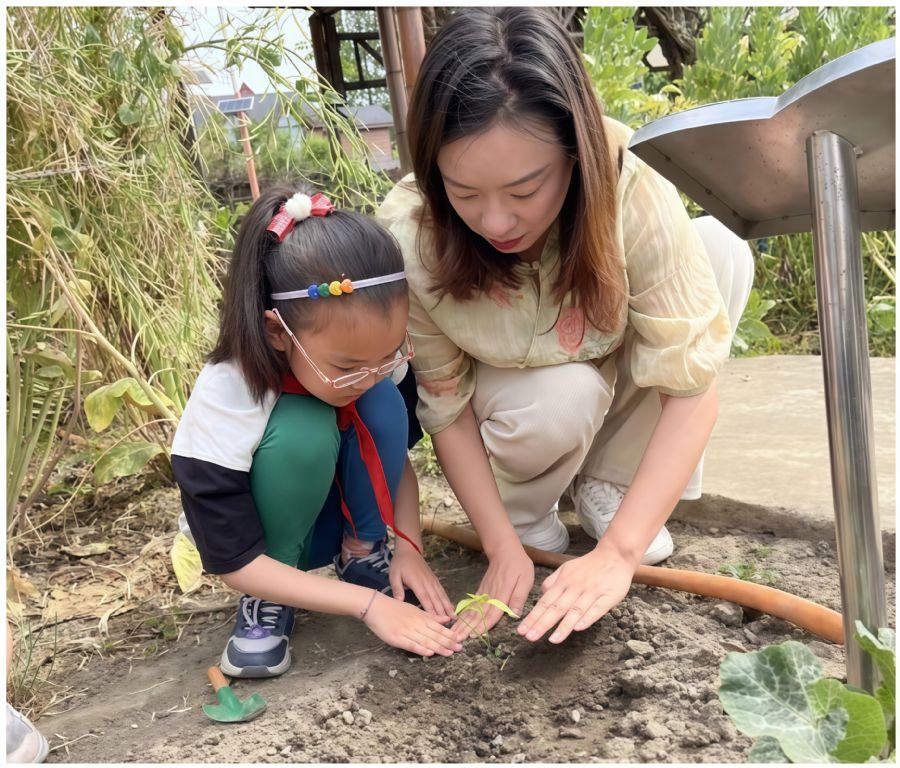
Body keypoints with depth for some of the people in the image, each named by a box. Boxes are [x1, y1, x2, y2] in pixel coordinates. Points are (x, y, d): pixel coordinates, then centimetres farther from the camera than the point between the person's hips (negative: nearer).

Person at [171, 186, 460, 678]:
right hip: (258, 540, -3)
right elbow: (235, 561, -29)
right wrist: (369, 604, -34)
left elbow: (395, 453, -5)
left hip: (336, 511, 4)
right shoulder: (224, 401, -35)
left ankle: (363, 555, -4)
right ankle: (268, 598, -12)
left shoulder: (367, 358, -23)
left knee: (383, 407, -26)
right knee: (302, 429, -36)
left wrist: (409, 546, -19)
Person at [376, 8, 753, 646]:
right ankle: (526, 510, 1)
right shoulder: (410, 236, -32)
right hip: (516, 396, -1)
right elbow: (447, 407, -21)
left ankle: (606, 482, -7)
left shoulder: (634, 197, -34)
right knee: (565, 396, -36)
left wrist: (616, 553, -37)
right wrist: (505, 550, -23)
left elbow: (693, 384, -31)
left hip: (619, 370, 2)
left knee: (722, 251, -24)